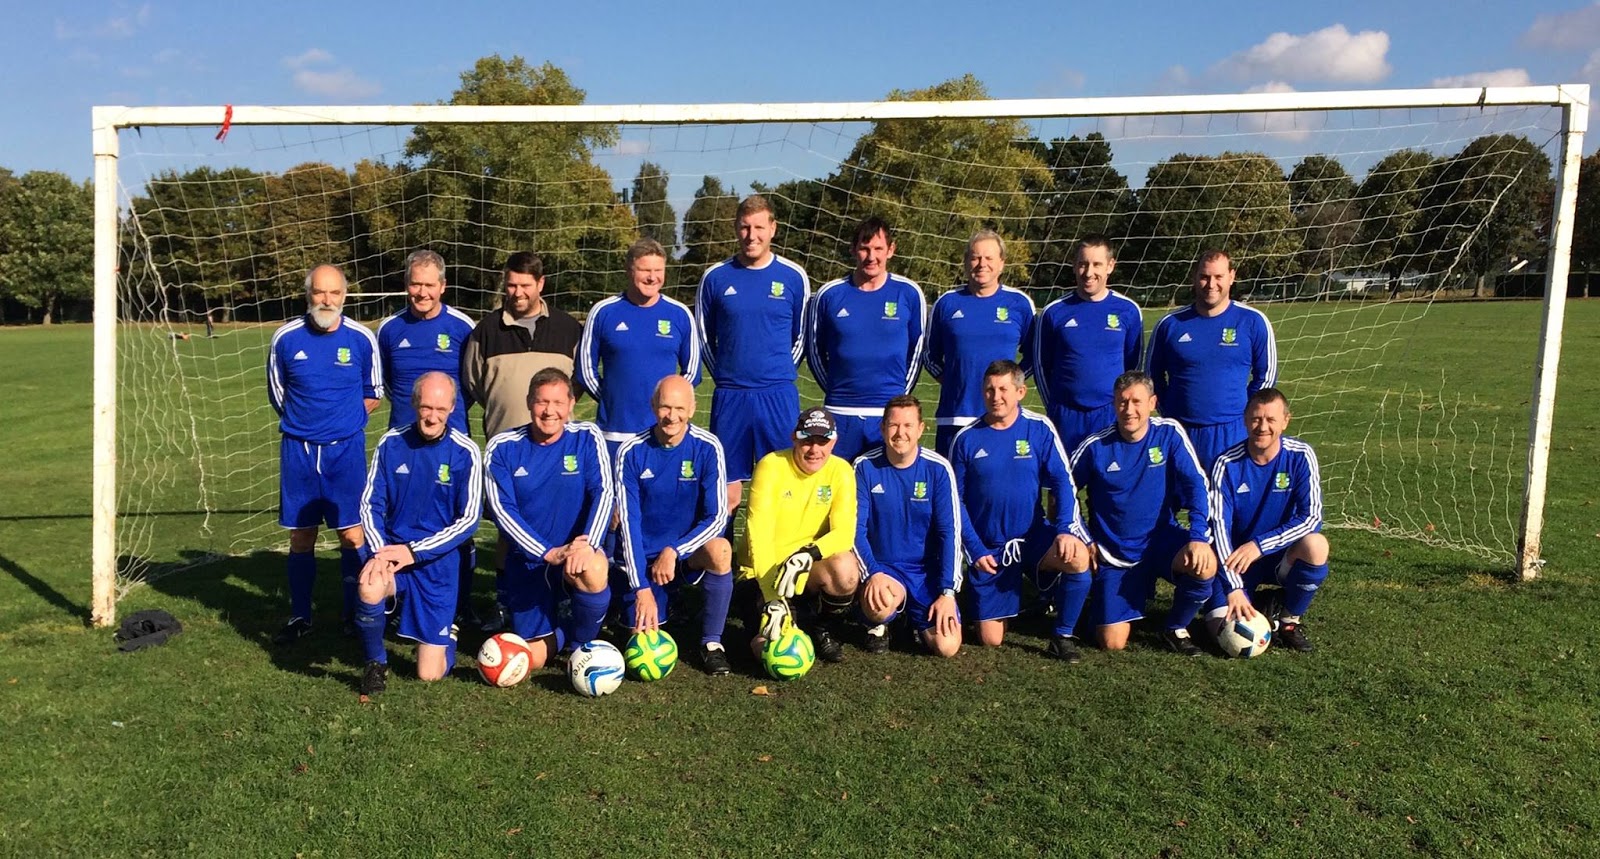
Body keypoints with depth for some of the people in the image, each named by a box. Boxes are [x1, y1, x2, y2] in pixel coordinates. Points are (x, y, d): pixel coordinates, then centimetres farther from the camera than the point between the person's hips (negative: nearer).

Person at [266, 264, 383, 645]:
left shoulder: (362, 338, -3)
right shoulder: (286, 338, -1)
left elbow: (373, 396, 10)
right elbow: (277, 394, 14)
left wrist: (344, 419, 1)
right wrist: (307, 419, 7)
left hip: (346, 449, -1)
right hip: (298, 449, 1)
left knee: (352, 535, -1)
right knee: (301, 536, 8)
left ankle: (355, 614, 14)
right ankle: (299, 617, 21)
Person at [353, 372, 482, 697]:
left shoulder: (465, 452, -10)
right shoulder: (391, 443, -3)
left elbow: (469, 520, -10)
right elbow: (370, 503, 1)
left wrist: (415, 551, -16)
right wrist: (380, 551, -16)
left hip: (438, 562, -1)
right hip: (392, 551, 2)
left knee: (430, 675, -2)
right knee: (370, 588, -36)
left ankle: (445, 632, 36)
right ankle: (376, 664, -6)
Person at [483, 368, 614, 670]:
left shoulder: (587, 438, -5)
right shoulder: (502, 447, -5)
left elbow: (603, 493, -13)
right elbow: (501, 509, -11)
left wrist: (587, 544, -30)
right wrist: (548, 553, -22)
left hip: (577, 551, -1)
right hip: (528, 560, 1)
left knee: (594, 571, -37)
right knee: (533, 659, -2)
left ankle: (581, 643, -6)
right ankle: (560, 635, 36)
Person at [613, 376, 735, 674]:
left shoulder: (708, 447, -13)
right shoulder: (631, 452, -12)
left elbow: (717, 517, -13)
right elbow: (629, 522, -13)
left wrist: (673, 552, -24)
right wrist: (642, 587, -19)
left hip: (689, 549, -1)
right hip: (644, 557, 1)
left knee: (720, 551, -34)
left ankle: (712, 642, -13)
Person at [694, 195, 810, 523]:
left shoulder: (794, 277, 3)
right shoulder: (716, 277, 3)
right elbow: (703, 337, 13)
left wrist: (778, 374, 11)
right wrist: (727, 376, 11)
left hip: (779, 396, 0)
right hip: (729, 397, 0)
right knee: (727, 492, 5)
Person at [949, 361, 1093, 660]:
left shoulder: (1039, 428, -5)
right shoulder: (966, 439, -5)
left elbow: (1063, 483, -6)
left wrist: (1066, 529, -22)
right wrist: (975, 550, -8)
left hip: (1034, 536, 0)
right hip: (989, 548, 0)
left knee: (1078, 557, -33)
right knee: (991, 640, 1)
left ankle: (1063, 635, -9)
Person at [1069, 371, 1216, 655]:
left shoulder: (1169, 433, -8)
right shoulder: (1096, 446, -9)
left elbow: (1196, 484, -12)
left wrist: (1199, 536, -26)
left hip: (1161, 539, 1)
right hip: (1114, 553, -1)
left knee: (1205, 565, -32)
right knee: (1113, 644, -8)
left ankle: (1176, 629, -1)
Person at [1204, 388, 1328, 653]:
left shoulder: (1301, 456, -12)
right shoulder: (1227, 464, -15)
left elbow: (1311, 517, -17)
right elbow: (1220, 527, -18)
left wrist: (1259, 545, -27)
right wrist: (1234, 587, -25)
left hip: (1283, 555, 1)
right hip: (1235, 559, -1)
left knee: (1315, 545, -33)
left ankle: (1289, 620, -6)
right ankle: (1254, 602, 18)